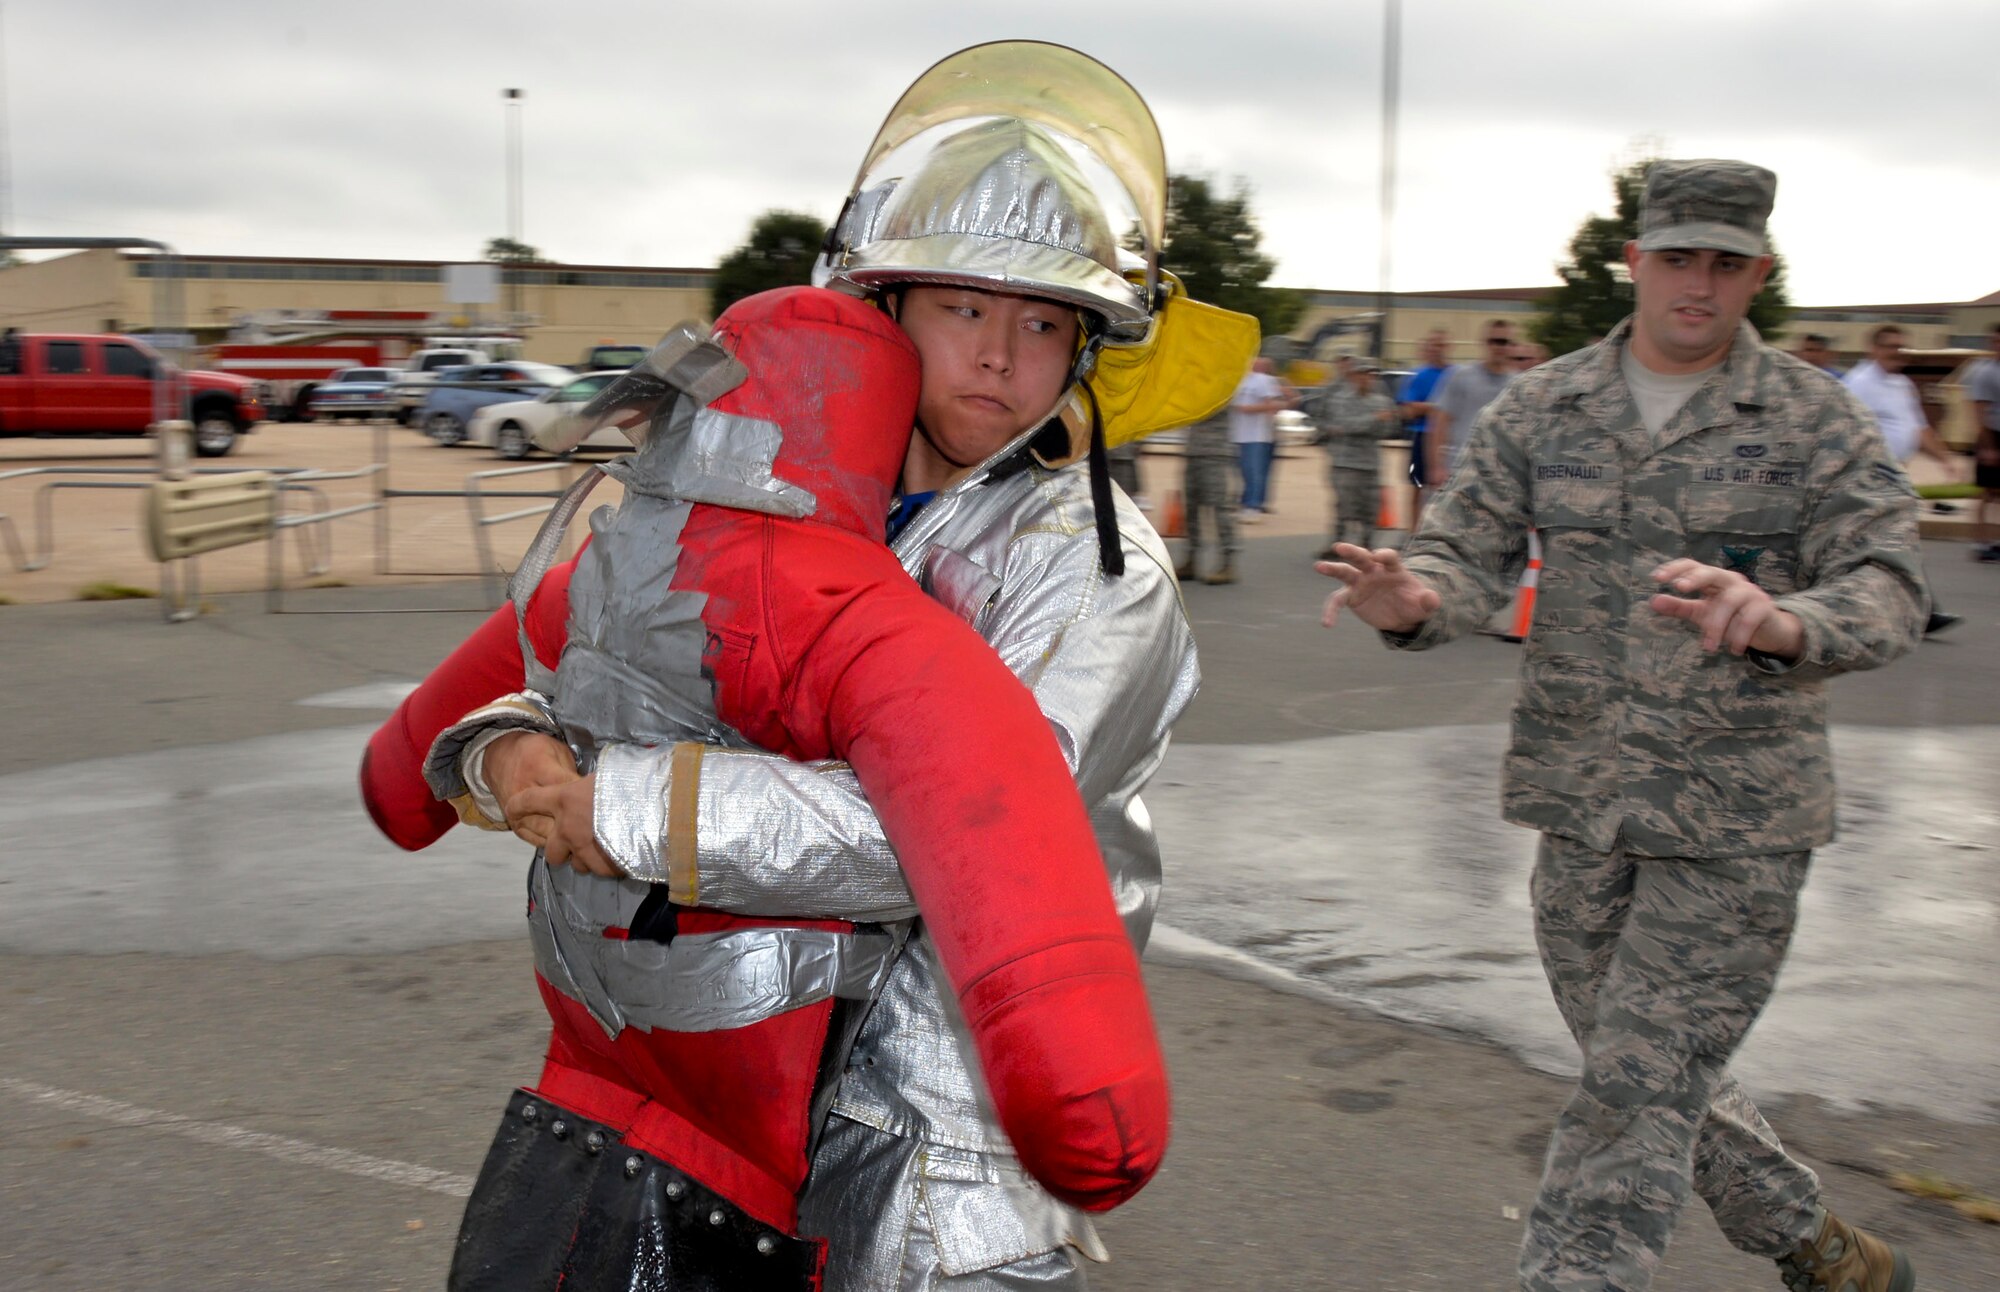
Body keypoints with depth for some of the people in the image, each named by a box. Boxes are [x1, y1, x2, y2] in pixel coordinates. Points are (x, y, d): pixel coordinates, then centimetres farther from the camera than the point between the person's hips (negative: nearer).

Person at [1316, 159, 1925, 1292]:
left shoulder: (1819, 421, -5)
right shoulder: (1541, 410, 4)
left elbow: (1888, 592, -16)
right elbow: (1469, 558, -3)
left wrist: (1778, 621, -39)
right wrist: (1408, 600, -28)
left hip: (1738, 815, -4)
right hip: (1584, 801, 4)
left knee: (1636, 1094, -5)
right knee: (1658, 1074, 18)